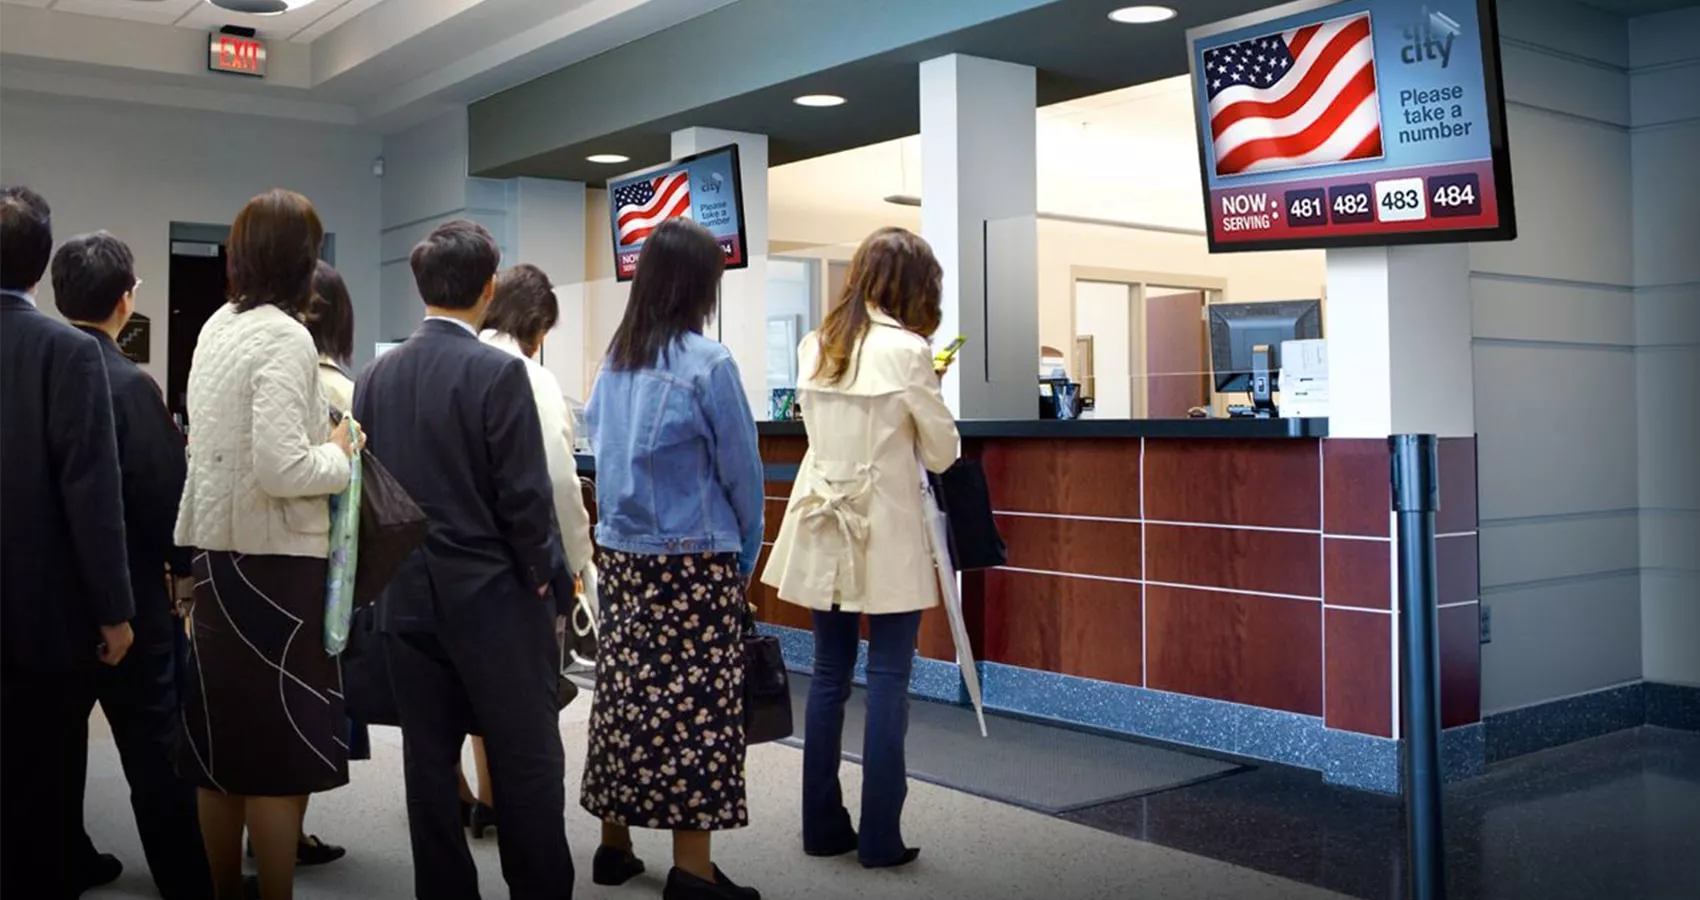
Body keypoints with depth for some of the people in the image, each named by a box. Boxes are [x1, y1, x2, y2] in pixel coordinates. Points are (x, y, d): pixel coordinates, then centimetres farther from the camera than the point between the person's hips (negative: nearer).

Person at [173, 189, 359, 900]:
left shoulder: (216, 329, 10)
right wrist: (339, 453, -7)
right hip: (276, 562, -8)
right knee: (279, 748, 0)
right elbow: (280, 468, -23)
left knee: (224, 738, 15)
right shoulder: (284, 338, -16)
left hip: (219, 551, 8)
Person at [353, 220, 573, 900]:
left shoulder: (375, 377, 4)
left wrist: (394, 562, 17)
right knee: (527, 764, 3)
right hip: (491, 594, -6)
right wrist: (541, 573, -1)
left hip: (408, 595, 6)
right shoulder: (498, 373, -14)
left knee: (428, 759, 11)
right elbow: (525, 495, -15)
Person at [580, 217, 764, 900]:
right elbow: (741, 469, -8)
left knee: (625, 690, 12)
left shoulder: (614, 360, 7)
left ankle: (614, 844, 21)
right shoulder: (705, 363, -12)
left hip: (620, 555, 7)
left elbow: (600, 452, 14)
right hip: (694, 562, -6)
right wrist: (746, 558, 4)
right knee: (695, 704, -2)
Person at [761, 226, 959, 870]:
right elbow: (942, 453, -4)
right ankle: (880, 837, 6)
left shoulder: (814, 347, 6)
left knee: (829, 676, 12)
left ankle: (823, 826, 19)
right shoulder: (906, 350, -11)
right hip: (886, 534, -6)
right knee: (887, 681, 2)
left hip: (824, 528, 6)